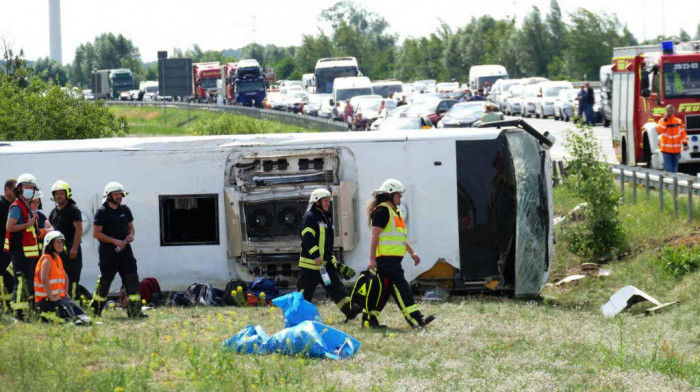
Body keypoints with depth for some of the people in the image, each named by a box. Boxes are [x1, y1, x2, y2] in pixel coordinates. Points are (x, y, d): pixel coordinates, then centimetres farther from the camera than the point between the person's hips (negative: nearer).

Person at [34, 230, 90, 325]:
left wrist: (65, 293, 16)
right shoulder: (47, 259, -14)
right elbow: (44, 279, -27)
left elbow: (65, 278, 29)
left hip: (59, 297, 9)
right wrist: (51, 297, -26)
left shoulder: (58, 259, 16)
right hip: (45, 299, -9)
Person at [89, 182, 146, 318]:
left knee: (132, 278, -4)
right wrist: (115, 241, -17)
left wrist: (130, 234, -2)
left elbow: (131, 226, 23)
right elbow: (96, 233, -11)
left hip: (124, 249, 6)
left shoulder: (125, 210, 12)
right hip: (108, 251, -6)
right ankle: (95, 310, 15)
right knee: (105, 280, 0)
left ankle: (134, 310, -4)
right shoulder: (102, 212, -7)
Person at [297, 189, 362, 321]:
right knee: (305, 292, -2)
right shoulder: (309, 217, -10)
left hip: (326, 262, 8)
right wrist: (315, 255, -31)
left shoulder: (327, 217, 19)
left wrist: (334, 261, 25)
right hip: (311, 263, -8)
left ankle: (350, 310, -11)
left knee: (336, 286, -3)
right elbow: (307, 238, -22)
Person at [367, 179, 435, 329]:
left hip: (393, 259, 11)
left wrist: (412, 252, 26)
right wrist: (372, 258, -21)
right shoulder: (382, 211, -10)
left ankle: (369, 319, 17)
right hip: (386, 258, -11)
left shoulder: (394, 211, 22)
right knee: (401, 287, -14)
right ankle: (415, 320, -19)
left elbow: (401, 237, 30)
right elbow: (375, 235, -16)